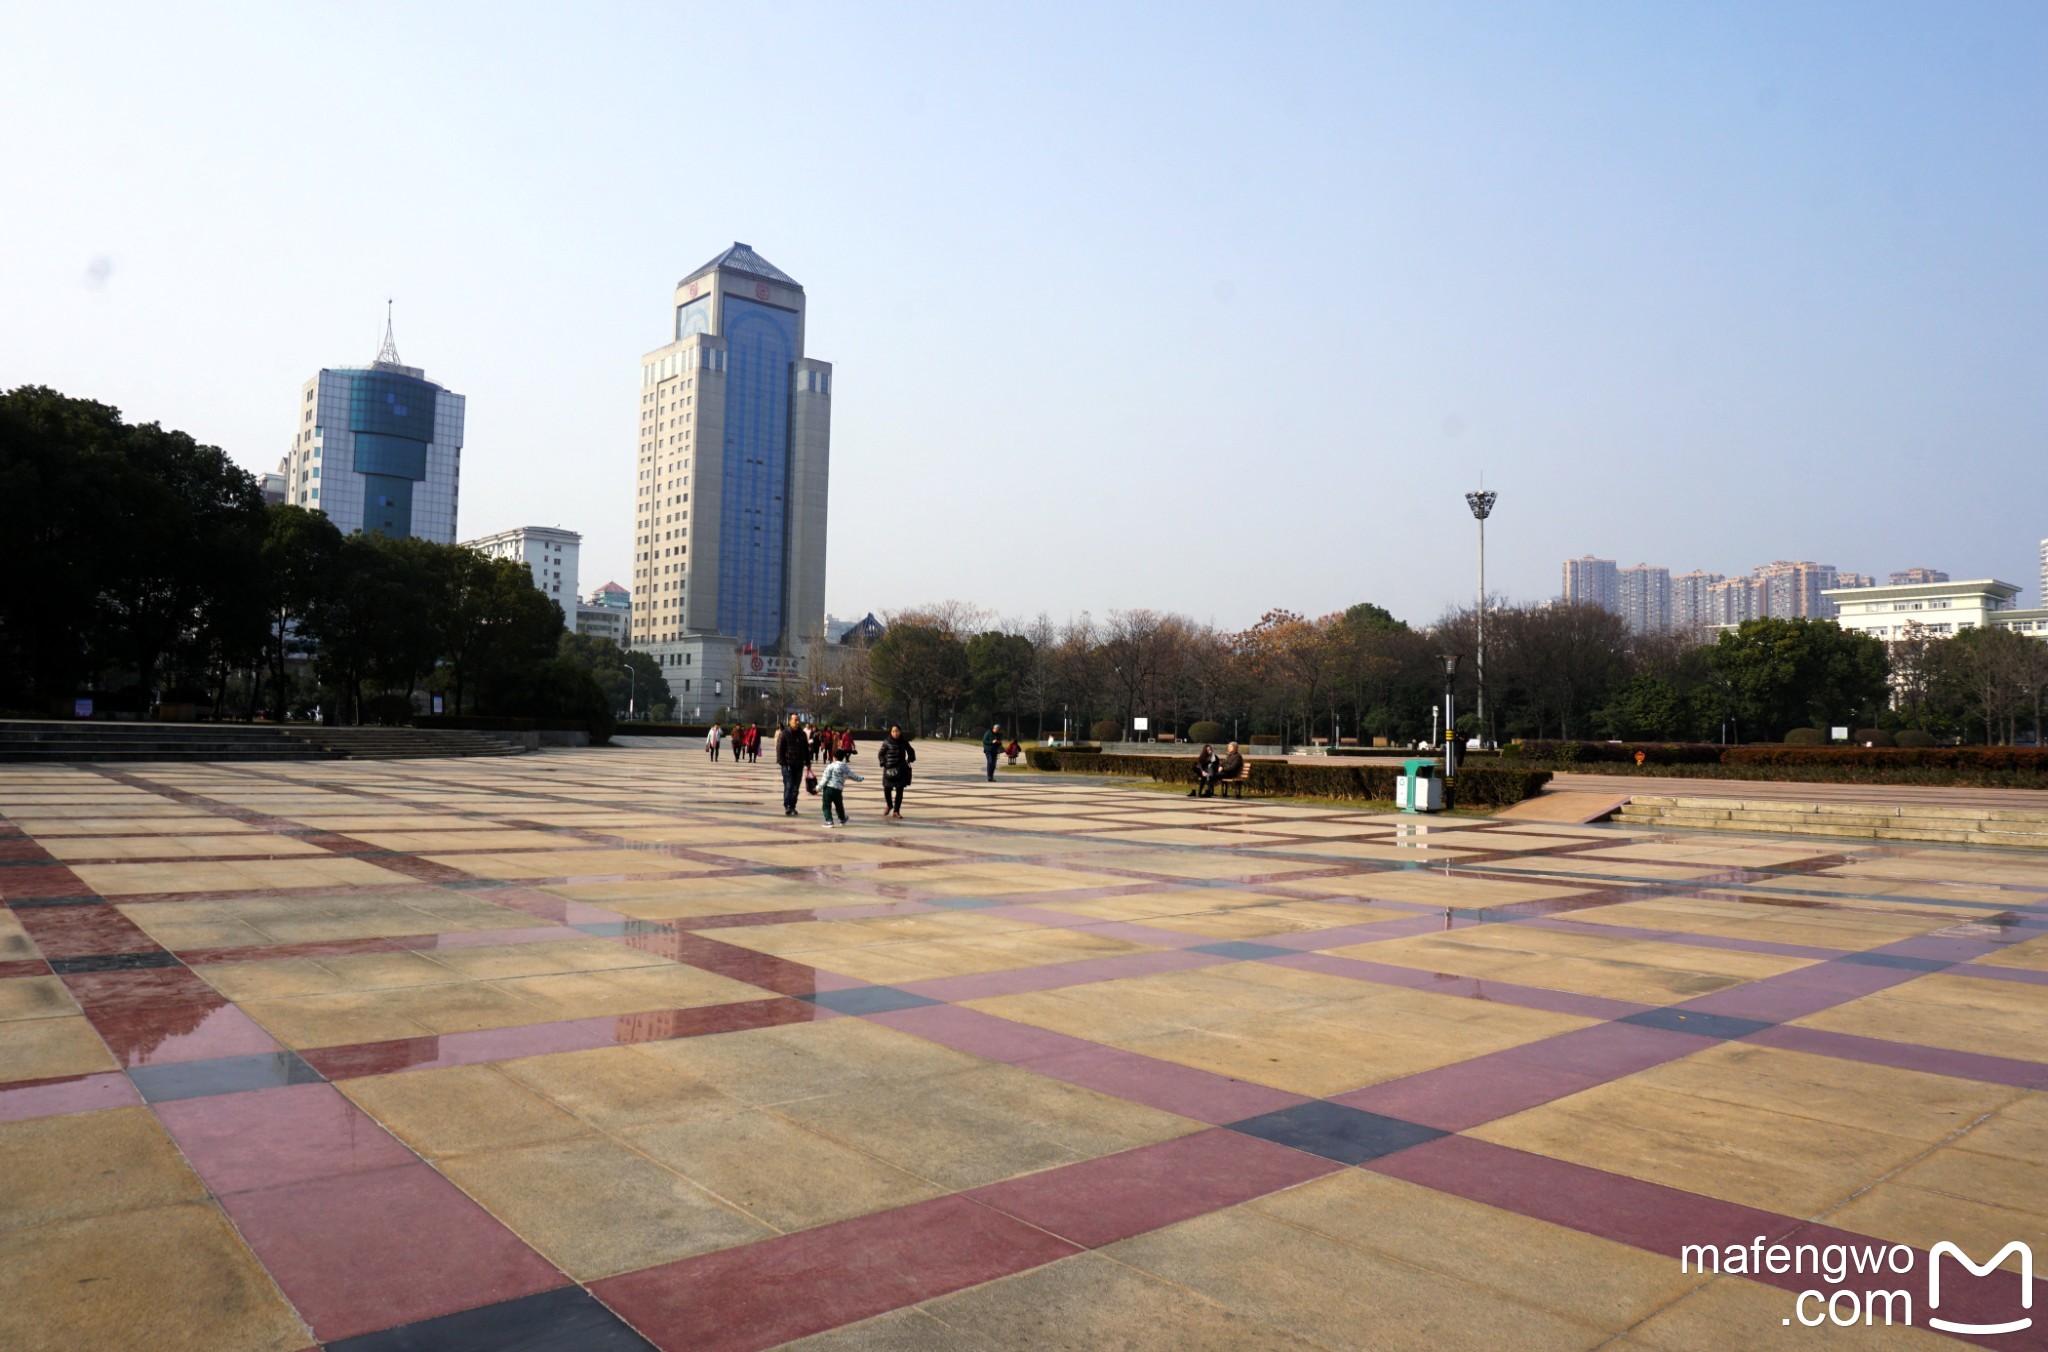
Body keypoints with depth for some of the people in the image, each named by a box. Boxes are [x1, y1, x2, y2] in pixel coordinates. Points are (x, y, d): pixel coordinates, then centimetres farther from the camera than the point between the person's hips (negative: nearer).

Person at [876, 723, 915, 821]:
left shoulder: (904, 741, 3)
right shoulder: (887, 742, -4)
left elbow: (911, 751, 18)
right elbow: (880, 754, 1)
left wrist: (909, 760, 4)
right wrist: (884, 763, -11)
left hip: (901, 769, 2)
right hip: (889, 769, -2)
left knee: (899, 790, 2)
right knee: (887, 789, -5)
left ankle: (896, 811, 12)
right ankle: (889, 805, 26)